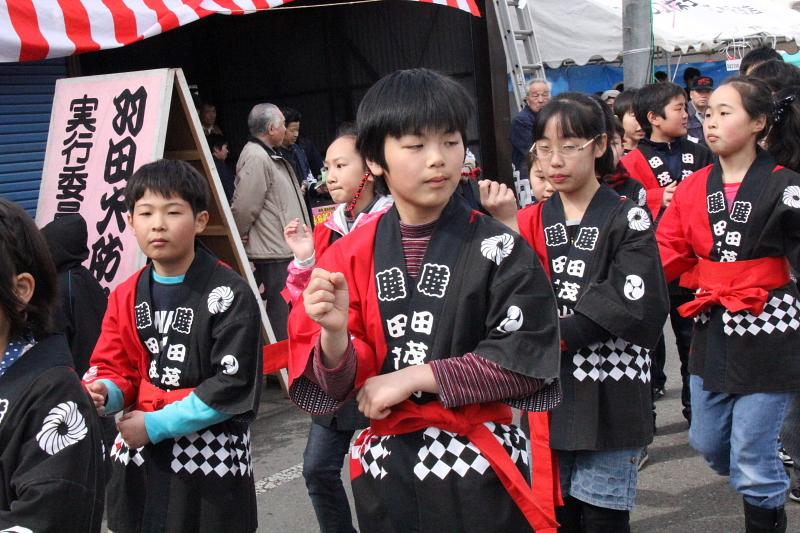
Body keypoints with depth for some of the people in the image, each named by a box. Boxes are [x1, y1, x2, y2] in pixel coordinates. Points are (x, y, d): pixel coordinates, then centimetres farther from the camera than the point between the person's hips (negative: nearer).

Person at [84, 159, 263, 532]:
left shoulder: (228, 294, -12)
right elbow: (115, 369, 9)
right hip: (138, 461, 5)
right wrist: (102, 393, -15)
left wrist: (157, 424, -16)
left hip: (210, 463, -5)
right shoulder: (125, 297, 8)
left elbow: (234, 385, -16)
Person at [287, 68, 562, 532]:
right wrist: (335, 333, -22)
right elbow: (336, 387, -1)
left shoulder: (498, 249, -8)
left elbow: (525, 363, -14)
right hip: (387, 468, 3)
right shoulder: (351, 257, -1)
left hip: (477, 464, -2)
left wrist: (413, 377, -15)